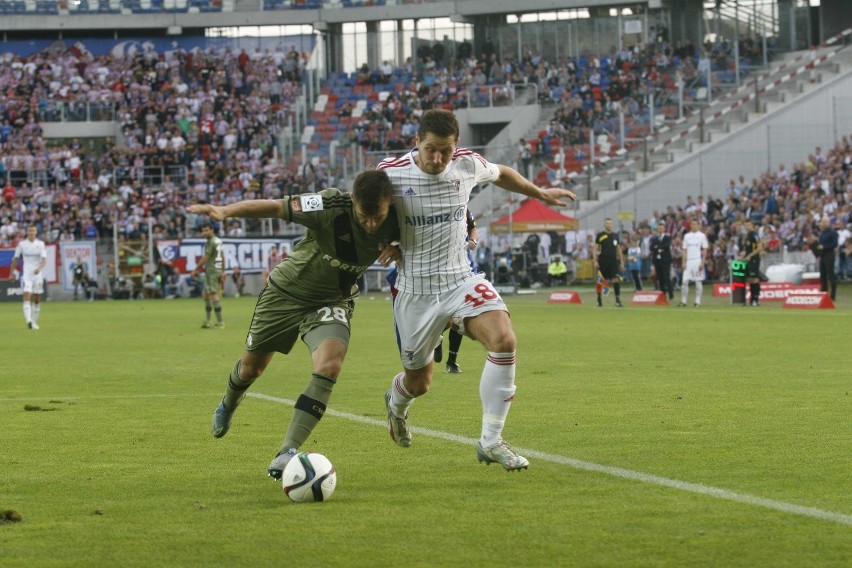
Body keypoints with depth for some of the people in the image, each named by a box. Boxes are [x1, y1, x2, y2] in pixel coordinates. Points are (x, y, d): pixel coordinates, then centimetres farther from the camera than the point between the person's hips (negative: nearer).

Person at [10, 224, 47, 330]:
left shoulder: (41, 244, 1)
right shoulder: (22, 244, 2)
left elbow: (44, 259, -8)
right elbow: (15, 259, 10)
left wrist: (39, 268, -27)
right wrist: (11, 273, 9)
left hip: (38, 274, 1)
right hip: (26, 274, -1)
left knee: (37, 300, 7)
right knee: (27, 296, -18)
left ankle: (34, 322, 20)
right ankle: (28, 320, -30)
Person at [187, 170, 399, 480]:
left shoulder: (395, 220, -21)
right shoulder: (331, 207, -33)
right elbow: (276, 207, -32)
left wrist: (397, 250, -22)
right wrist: (225, 210, -45)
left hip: (332, 301, 1)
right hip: (287, 290, -1)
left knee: (329, 366, -26)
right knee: (252, 366, 17)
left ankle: (287, 453, -23)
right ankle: (228, 406, 55)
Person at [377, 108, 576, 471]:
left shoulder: (467, 165, -6)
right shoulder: (390, 173, -14)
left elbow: (500, 174, 19)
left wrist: (539, 193, 31)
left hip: (461, 280, 2)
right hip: (416, 290, -2)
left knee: (503, 340, -25)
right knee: (418, 382, 10)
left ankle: (491, 441, -14)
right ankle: (396, 404, 53)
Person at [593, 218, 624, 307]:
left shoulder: (615, 235, 11)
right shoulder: (600, 235, 0)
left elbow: (618, 249, 17)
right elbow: (595, 248, -1)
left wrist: (622, 262, 14)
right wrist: (595, 261, -11)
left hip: (613, 260, 2)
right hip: (603, 261, -2)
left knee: (616, 279, -13)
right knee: (600, 281, 6)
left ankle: (618, 300, -13)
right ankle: (599, 300, 21)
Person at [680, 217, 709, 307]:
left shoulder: (702, 236, 1)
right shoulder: (687, 236, 12)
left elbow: (705, 250, -1)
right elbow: (685, 250, 13)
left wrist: (702, 262, -10)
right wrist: (684, 262, 4)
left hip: (698, 261, -4)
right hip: (688, 261, 4)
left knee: (698, 281, -2)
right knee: (684, 281, -3)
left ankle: (697, 301, 3)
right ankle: (683, 301, 1)